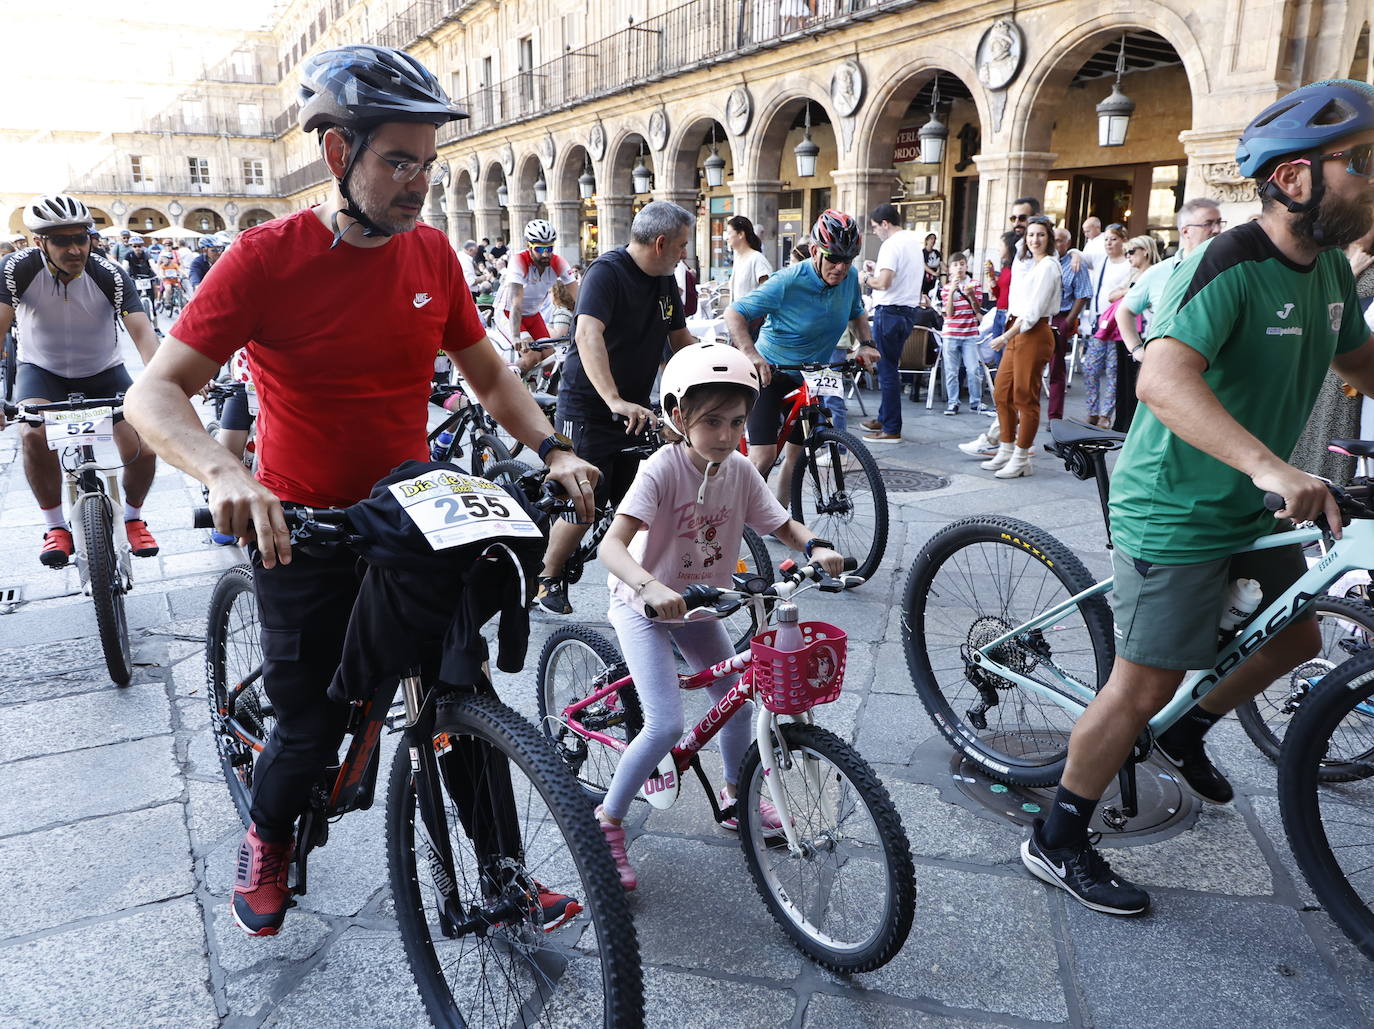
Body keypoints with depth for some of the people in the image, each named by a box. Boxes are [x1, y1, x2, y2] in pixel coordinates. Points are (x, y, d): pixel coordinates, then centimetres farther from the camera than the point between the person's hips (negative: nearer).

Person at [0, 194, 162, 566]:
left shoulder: (111, 276, -21)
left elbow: (143, 333, -31)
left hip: (103, 372, 0)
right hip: (42, 371, 0)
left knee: (143, 451, -16)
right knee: (35, 434, -29)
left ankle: (132, 517, 15)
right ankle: (55, 528, -7)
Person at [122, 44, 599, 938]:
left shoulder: (431, 253, -2)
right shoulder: (267, 257, -15)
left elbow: (487, 371, 7)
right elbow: (155, 394, -18)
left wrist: (552, 450, -9)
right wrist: (224, 473, -39)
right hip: (303, 534, -3)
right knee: (314, 730, 6)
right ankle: (268, 840, 40)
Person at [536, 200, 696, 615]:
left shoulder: (665, 281, 8)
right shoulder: (607, 272, -18)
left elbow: (681, 340, 15)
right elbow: (588, 335, -34)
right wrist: (615, 401, -46)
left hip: (636, 408, 7)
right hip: (589, 409, -7)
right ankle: (548, 578, 16)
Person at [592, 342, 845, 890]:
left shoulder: (740, 470, -9)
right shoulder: (662, 469, -27)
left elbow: (782, 525, 1)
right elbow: (612, 546, -36)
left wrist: (817, 546, -21)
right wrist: (652, 588, -54)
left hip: (699, 606, 6)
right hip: (644, 606, -6)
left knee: (738, 701, 10)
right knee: (667, 726, -16)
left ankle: (737, 796, 38)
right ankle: (607, 821, 6)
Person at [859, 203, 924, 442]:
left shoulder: (891, 244, -15)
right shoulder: (914, 240, 15)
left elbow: (884, 282, -24)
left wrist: (865, 279, -6)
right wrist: (878, 270, 17)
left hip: (890, 312, -10)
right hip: (909, 310, 10)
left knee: (887, 370, -5)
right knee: (889, 367, 18)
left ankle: (891, 429, -2)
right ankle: (884, 418, 28)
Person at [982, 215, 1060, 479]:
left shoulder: (1048, 266, -9)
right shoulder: (1025, 263, 17)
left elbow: (1034, 310, -15)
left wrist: (1006, 336, -14)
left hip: (1034, 334, -9)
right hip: (1016, 331, 9)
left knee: (1025, 396, -4)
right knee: (1002, 392, 10)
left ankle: (1021, 458, 3)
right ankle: (1006, 451, 20)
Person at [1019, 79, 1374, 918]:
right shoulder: (1228, 265, -23)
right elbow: (1163, 379, -39)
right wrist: (1268, 464, -50)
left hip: (1252, 507, 9)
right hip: (1175, 513, -9)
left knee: (1299, 636, 21)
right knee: (1145, 688, -4)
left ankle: (1186, 734, 45)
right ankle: (1057, 844, 13)